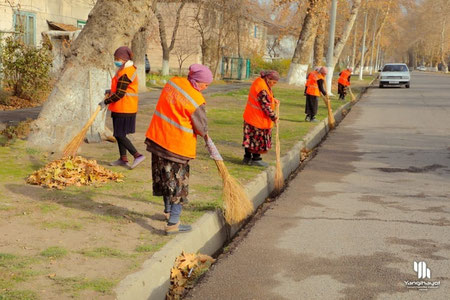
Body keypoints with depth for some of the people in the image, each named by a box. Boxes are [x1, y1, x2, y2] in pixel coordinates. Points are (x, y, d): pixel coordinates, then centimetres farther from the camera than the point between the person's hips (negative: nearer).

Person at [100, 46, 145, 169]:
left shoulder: (124, 73, -21)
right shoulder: (130, 69, 12)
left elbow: (119, 94, -21)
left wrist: (105, 102, -11)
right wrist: (111, 91, 15)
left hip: (123, 108, -10)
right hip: (127, 108, 10)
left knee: (119, 135, -5)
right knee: (120, 134, 16)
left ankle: (138, 155, -7)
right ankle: (123, 159, 21)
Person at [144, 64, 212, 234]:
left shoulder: (173, 82, 0)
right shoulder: (195, 100, -20)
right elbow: (201, 127, -10)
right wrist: (204, 134, 16)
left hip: (157, 138, 8)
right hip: (177, 145, -8)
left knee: (165, 178, 22)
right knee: (178, 182, 2)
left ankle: (168, 211, 40)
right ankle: (173, 223, 3)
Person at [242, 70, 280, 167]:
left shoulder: (259, 81, 5)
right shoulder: (262, 89, -27)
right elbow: (266, 106, -23)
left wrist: (272, 99, 4)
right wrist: (274, 117, -13)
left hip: (250, 116, 10)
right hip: (258, 119, -10)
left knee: (250, 137, 15)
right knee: (258, 139, 4)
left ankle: (247, 158, 24)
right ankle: (256, 159, 15)